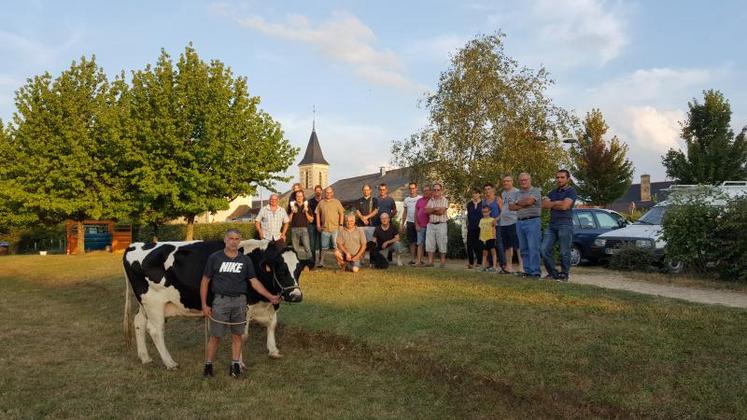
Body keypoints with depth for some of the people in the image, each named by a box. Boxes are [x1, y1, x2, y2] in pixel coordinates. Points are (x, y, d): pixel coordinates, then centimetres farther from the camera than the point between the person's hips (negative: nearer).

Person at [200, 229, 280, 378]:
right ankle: (208, 365, 19)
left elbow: (254, 281, 8)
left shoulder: (245, 260, 6)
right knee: (215, 336, 4)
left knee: (237, 335, 8)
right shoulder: (214, 258, -1)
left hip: (239, 301, 2)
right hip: (220, 300, -2)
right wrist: (204, 305, -3)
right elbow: (205, 281, 2)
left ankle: (235, 366, 18)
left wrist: (270, 297, 1)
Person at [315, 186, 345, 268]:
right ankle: (321, 262, 17)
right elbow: (318, 214, 13)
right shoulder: (321, 203, 8)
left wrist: (341, 224, -4)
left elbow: (341, 213, 3)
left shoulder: (337, 202, 3)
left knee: (337, 246, -1)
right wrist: (318, 225, 7)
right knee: (324, 246, 9)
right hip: (324, 228, 2)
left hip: (335, 228, -2)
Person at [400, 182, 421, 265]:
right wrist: (402, 224, 12)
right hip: (409, 222, 4)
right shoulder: (406, 199, 13)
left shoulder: (420, 199, -1)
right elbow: (405, 212, 17)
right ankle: (412, 259, 11)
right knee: (412, 242, 7)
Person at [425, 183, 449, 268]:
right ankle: (430, 262, 9)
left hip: (441, 224, -4)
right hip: (431, 224, 4)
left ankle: (443, 262, 7)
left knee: (442, 244, 0)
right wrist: (435, 209, -14)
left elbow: (441, 212, -13)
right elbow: (426, 211, -1)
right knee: (429, 243, 4)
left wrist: (431, 211, -3)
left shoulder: (444, 200, -1)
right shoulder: (430, 200, 13)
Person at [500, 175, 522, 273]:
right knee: (507, 246, 12)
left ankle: (521, 265, -6)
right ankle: (509, 266, 19)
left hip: (514, 222, -8)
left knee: (517, 245, -8)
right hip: (503, 223, 8)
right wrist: (498, 218, 19)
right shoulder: (503, 194, 18)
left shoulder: (516, 192, -5)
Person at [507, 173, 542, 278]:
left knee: (533, 248, -9)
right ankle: (527, 271, 13)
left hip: (532, 221, -6)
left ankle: (535, 272, -8)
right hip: (520, 222, 6)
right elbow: (511, 206, 4)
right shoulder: (516, 193, 16)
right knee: (523, 249, 8)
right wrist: (524, 205, -9)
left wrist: (518, 203, 0)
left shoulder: (535, 191, 0)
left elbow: (529, 201, -17)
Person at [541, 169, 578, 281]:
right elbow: (544, 204, 6)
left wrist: (551, 204, 1)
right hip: (552, 224, 7)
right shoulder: (553, 192, 20)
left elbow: (564, 206, -14)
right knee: (545, 249, 0)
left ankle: (564, 275, 7)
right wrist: (557, 202, -5)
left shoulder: (571, 191, 0)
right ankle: (553, 273, 10)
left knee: (564, 252, -3)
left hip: (565, 224, -6)